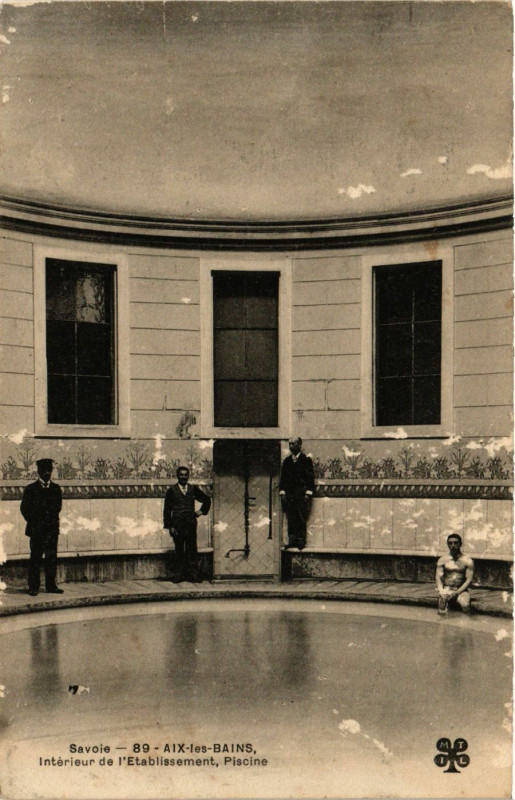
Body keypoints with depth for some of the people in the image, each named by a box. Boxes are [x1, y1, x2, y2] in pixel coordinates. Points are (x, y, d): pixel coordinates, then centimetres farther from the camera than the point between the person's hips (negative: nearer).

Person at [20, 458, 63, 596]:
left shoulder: (56, 489, 12)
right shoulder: (30, 489, 2)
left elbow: (58, 506, 14)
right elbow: (24, 509, 1)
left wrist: (52, 520, 1)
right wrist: (34, 524, -4)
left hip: (52, 529, 3)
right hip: (37, 530, -3)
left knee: (52, 557, 3)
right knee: (35, 558, -1)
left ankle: (51, 585, 11)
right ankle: (33, 587, 4)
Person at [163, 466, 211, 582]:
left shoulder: (193, 489, 11)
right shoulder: (171, 491, 3)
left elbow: (207, 500, 25)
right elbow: (167, 510, 0)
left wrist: (202, 511, 12)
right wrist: (170, 526, -7)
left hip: (191, 524, 2)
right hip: (177, 524, -2)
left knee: (191, 549, 0)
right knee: (179, 550, 1)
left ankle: (192, 574, 4)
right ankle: (179, 575, 6)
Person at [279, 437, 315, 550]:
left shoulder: (306, 459, 1)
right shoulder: (287, 460, 14)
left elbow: (310, 477, -2)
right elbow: (283, 477, 14)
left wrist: (308, 493, -9)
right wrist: (282, 492, 4)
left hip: (301, 493, -4)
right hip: (289, 493, 4)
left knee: (301, 518, -6)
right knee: (291, 518, 2)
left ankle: (301, 541, -2)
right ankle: (292, 540, 5)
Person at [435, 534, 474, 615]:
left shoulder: (467, 561, 4)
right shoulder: (442, 560, 10)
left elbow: (469, 579, -3)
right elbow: (438, 577, 4)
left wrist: (457, 592, -14)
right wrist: (441, 591, -16)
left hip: (461, 590, -1)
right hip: (446, 589, 1)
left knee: (465, 605, -32)